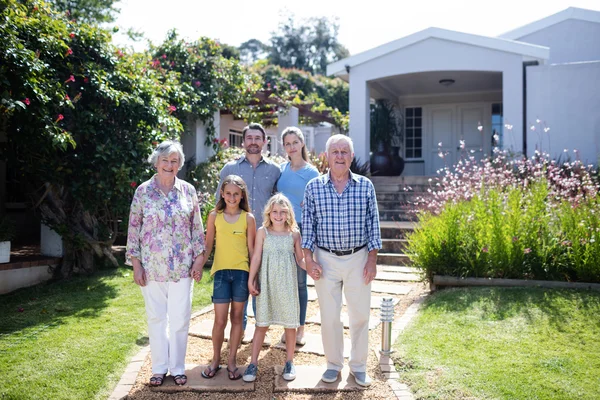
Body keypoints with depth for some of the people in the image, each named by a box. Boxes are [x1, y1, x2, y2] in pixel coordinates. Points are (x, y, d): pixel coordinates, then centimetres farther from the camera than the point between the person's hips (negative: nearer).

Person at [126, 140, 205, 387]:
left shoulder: (188, 190, 2)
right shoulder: (143, 191, -2)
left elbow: (197, 226, 6)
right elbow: (133, 229, -1)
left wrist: (199, 256, 1)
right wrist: (136, 264, -4)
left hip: (182, 265, 1)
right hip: (152, 265, -1)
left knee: (180, 317, 6)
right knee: (156, 317, 10)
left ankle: (177, 367, 22)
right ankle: (159, 368, 24)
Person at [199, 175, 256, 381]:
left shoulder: (248, 218, 0)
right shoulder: (214, 216, 2)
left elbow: (251, 249, 3)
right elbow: (208, 245, 6)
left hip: (242, 272, 0)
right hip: (221, 271, 0)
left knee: (237, 317, 9)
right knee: (220, 319, 1)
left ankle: (232, 361, 21)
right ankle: (216, 359, 21)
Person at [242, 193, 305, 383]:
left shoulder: (294, 233, 2)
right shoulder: (263, 232, 0)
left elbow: (300, 259, 5)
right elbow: (256, 257, 0)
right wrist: (251, 280, -3)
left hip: (287, 283, 1)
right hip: (267, 282, -1)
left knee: (290, 323, 6)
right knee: (262, 323, 4)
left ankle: (289, 362, 22)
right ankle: (253, 363, 12)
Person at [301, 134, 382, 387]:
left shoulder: (365, 186, 0)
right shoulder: (313, 187, 0)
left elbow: (373, 224, 2)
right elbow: (307, 226, 1)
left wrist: (372, 259, -2)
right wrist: (309, 260, -4)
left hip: (358, 259, 0)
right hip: (326, 259, 0)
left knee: (360, 314, 7)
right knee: (329, 316, 7)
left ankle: (358, 366, 25)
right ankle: (334, 364, 25)